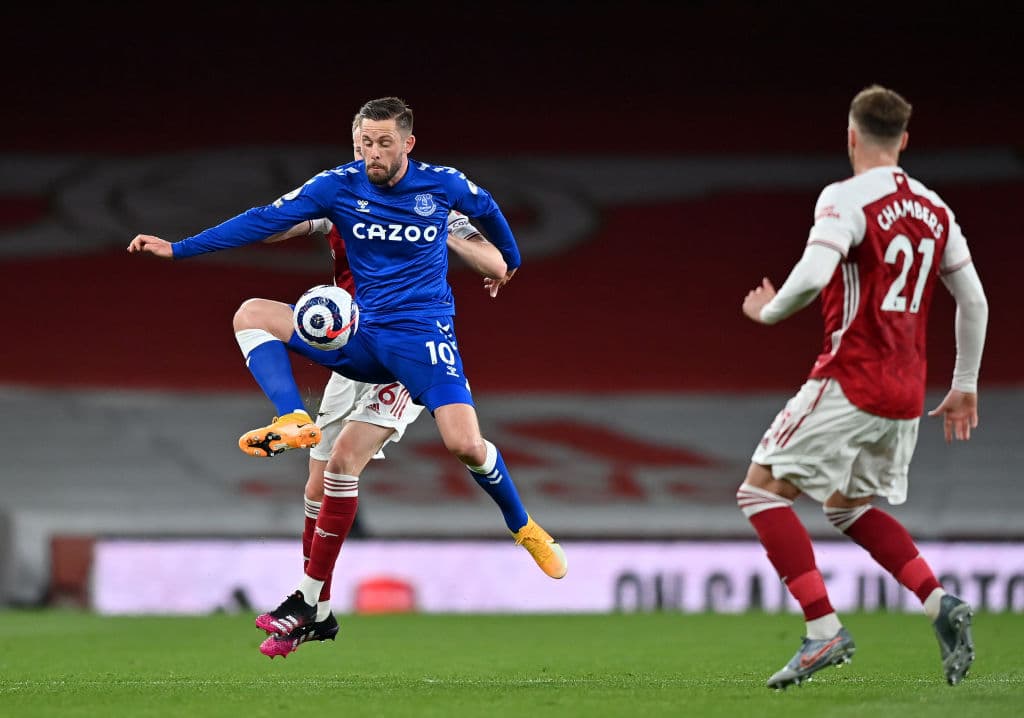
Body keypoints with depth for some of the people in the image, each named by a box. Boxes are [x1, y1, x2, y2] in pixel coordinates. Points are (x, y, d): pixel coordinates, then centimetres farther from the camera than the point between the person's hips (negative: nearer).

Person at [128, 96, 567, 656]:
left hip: (423, 336, -3)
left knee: (463, 443, -22)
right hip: (359, 334, 3)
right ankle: (293, 421, -34)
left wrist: (509, 260, 36)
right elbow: (265, 221, -6)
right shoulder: (340, 186, -3)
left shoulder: (443, 185, -4)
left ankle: (523, 528, 6)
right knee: (251, 315, -16)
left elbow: (487, 210, 18)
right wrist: (178, 249, -11)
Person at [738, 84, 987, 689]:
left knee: (763, 489, 0)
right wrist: (965, 386, 25)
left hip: (850, 382, -8)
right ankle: (941, 604, 4)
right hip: (906, 394, 8)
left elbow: (812, 276, -24)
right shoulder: (934, 208, 11)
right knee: (850, 505, 23)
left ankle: (824, 629, -10)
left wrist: (769, 311, -3)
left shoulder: (848, 199, -11)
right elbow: (974, 301, 16)